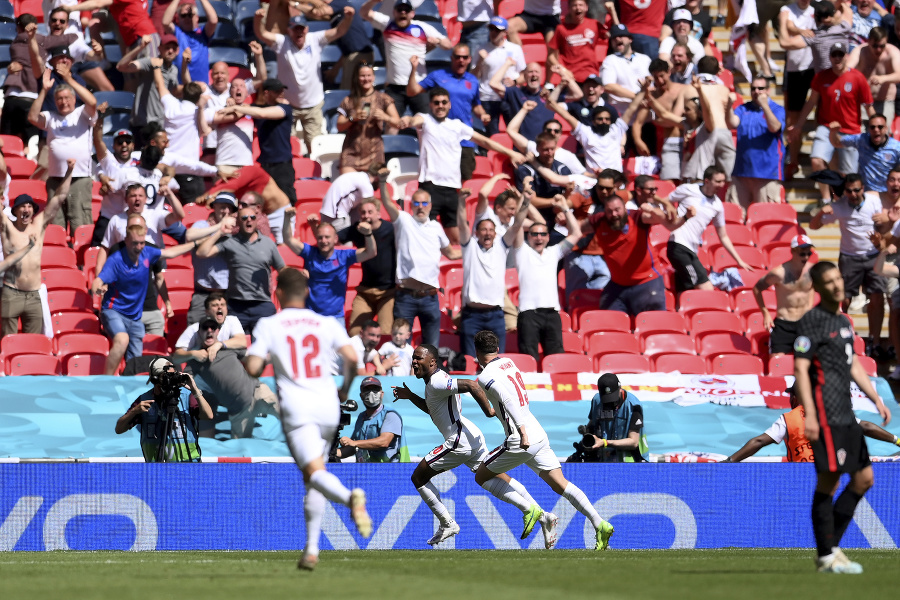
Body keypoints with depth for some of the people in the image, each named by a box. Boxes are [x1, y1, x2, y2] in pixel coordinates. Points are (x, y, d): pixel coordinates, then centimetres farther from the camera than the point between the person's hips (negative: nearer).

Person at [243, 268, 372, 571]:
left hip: (297, 409, -4)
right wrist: (345, 389, 16)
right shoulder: (327, 324, 10)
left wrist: (254, 361, 20)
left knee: (314, 471, -19)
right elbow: (351, 357, -2)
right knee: (313, 482, 16)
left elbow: (252, 367, -5)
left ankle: (349, 496, -52)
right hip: (329, 408, 4)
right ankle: (311, 549, 12)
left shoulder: (268, 326, 3)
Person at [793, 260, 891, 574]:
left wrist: (876, 399, 20)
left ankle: (831, 546, 15)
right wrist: (809, 415, -22)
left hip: (846, 414, 9)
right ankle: (826, 556, -3)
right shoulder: (812, 321, -8)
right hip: (826, 413, -9)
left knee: (864, 478, 10)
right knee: (828, 480, -7)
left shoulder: (844, 321, 18)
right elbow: (800, 369, -14)